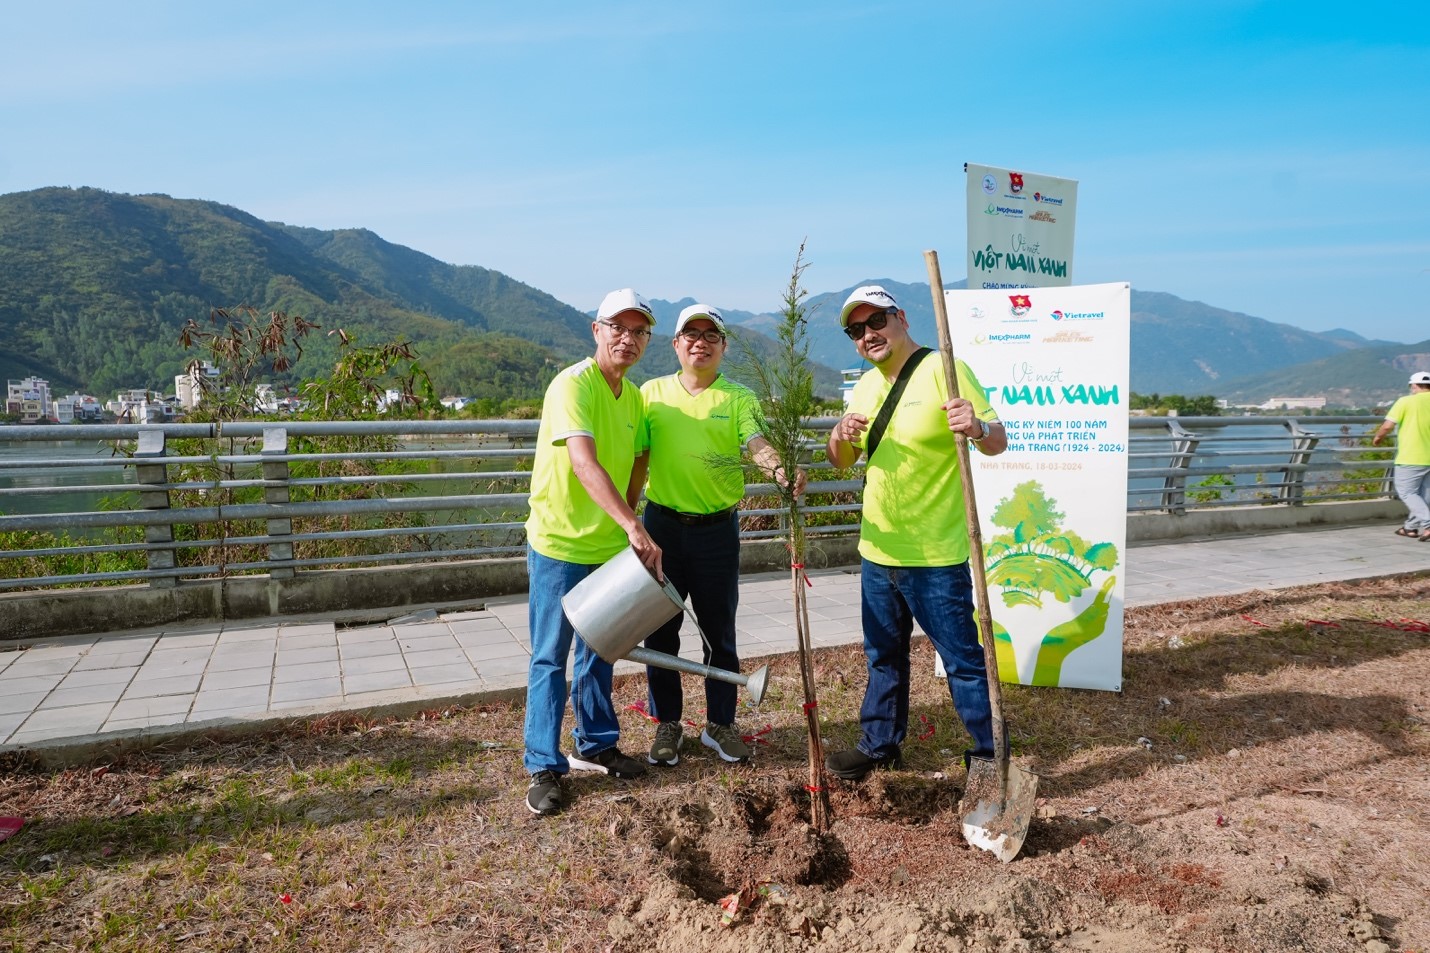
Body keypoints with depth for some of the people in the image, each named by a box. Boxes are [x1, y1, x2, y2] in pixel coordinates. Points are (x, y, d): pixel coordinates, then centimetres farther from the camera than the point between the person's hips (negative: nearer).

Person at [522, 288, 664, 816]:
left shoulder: (635, 399, 7)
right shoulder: (573, 385, -18)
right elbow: (584, 463, -32)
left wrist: (624, 527, 10)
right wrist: (634, 526, -40)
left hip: (610, 547, 7)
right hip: (559, 545, -7)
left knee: (599, 651, 17)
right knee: (551, 659, 2)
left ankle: (596, 745, 33)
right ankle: (544, 768, 15)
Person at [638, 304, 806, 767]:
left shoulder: (740, 398, 0)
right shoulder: (652, 392, 5)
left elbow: (758, 442, -17)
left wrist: (780, 469, -39)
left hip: (718, 529, -1)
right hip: (662, 525, 1)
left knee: (720, 634, 9)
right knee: (661, 632, 8)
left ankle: (720, 724, 26)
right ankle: (667, 724, 25)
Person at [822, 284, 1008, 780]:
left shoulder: (944, 371, -10)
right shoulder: (865, 385, 11)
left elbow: (998, 440, -14)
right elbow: (841, 461, 13)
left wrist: (977, 428, -37)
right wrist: (842, 435, -9)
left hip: (935, 554, -7)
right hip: (877, 550, 7)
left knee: (963, 660, 3)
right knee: (883, 656, 20)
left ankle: (989, 754, 19)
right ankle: (880, 744, 35)